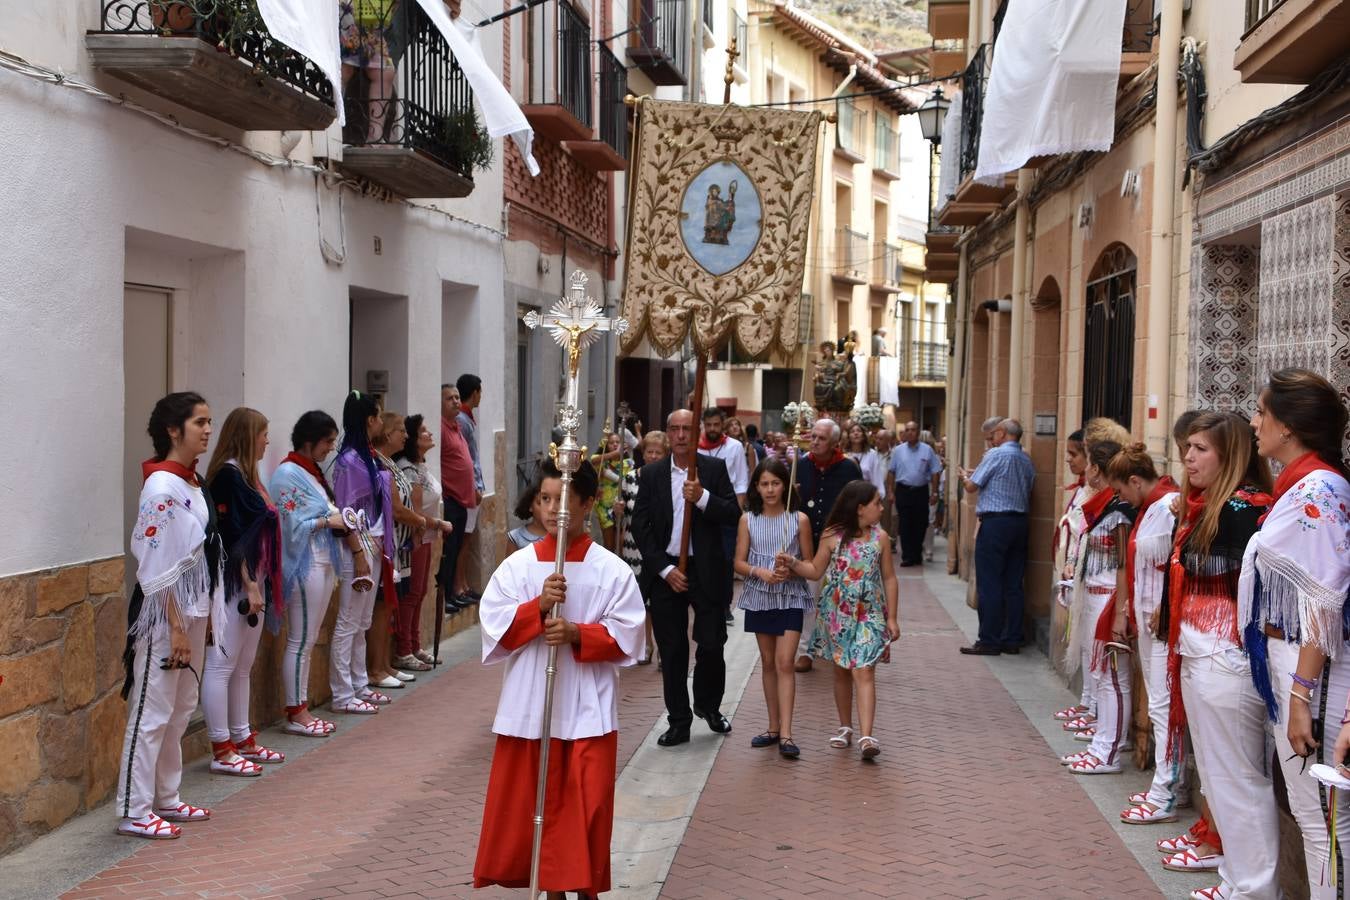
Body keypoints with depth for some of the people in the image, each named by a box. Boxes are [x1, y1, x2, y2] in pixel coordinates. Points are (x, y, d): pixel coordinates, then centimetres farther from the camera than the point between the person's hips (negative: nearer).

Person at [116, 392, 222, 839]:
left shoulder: (194, 483, 9)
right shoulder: (162, 487, -17)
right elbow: (158, 568, -18)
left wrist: (197, 620, 15)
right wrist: (175, 627, -18)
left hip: (194, 609, 9)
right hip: (164, 613, -9)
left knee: (181, 709, 15)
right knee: (152, 711, -2)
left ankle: (166, 798, 26)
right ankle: (134, 810, 6)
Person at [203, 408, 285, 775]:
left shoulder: (243, 474, 14)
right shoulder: (228, 475, -14)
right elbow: (232, 537, -18)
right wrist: (250, 586, -19)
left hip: (252, 582, 10)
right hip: (234, 585, -10)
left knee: (243, 667, 16)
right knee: (221, 665, -3)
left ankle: (242, 741, 25)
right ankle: (221, 751, 1)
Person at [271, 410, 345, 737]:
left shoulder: (312, 471, 14)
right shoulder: (288, 474, -12)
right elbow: (292, 525, -16)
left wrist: (339, 522, 3)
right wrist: (329, 520, -14)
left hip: (324, 563, 9)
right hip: (304, 565, -9)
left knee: (308, 641, 12)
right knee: (300, 641, -2)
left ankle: (301, 708, 18)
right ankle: (295, 713, 5)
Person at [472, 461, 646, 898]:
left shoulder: (612, 570, -3)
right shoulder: (517, 565, 2)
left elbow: (627, 635, -6)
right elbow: (494, 626, -3)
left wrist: (577, 633, -20)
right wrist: (538, 607, -18)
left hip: (588, 710, -2)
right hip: (528, 705, 2)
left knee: (586, 808, 2)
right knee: (535, 804, 9)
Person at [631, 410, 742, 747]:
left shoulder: (715, 469, 1)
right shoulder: (651, 474, 3)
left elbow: (733, 515, -5)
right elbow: (640, 526, 0)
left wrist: (703, 498, -21)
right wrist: (665, 569, -8)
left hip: (706, 570, -1)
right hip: (665, 571, 1)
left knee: (712, 645, 1)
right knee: (672, 650, 5)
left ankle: (708, 705, 27)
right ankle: (679, 722, 16)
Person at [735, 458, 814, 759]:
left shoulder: (799, 520, -2)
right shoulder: (748, 520, 3)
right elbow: (739, 562, 2)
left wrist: (790, 571, -18)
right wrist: (759, 572, -18)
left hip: (790, 596, -3)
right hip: (759, 597, 3)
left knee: (785, 662, -10)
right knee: (768, 662, 11)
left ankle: (785, 735, -13)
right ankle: (774, 727, 19)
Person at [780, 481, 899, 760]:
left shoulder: (880, 538, -1)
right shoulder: (832, 536, -4)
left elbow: (888, 578, 5)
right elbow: (816, 571, 4)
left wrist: (892, 617, 4)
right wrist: (793, 564, -14)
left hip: (869, 614, -1)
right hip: (837, 613, 1)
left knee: (863, 672, -12)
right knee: (841, 671, 13)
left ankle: (866, 737, -19)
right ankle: (845, 727, 27)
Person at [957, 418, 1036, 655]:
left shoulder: (996, 454, -9)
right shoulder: (1026, 460, 13)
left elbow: (972, 486, -7)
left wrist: (965, 476, 17)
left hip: (995, 522, -7)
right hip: (1020, 522, 7)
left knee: (989, 584, -3)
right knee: (1013, 585, 10)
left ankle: (989, 641, -2)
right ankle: (1012, 640, 12)